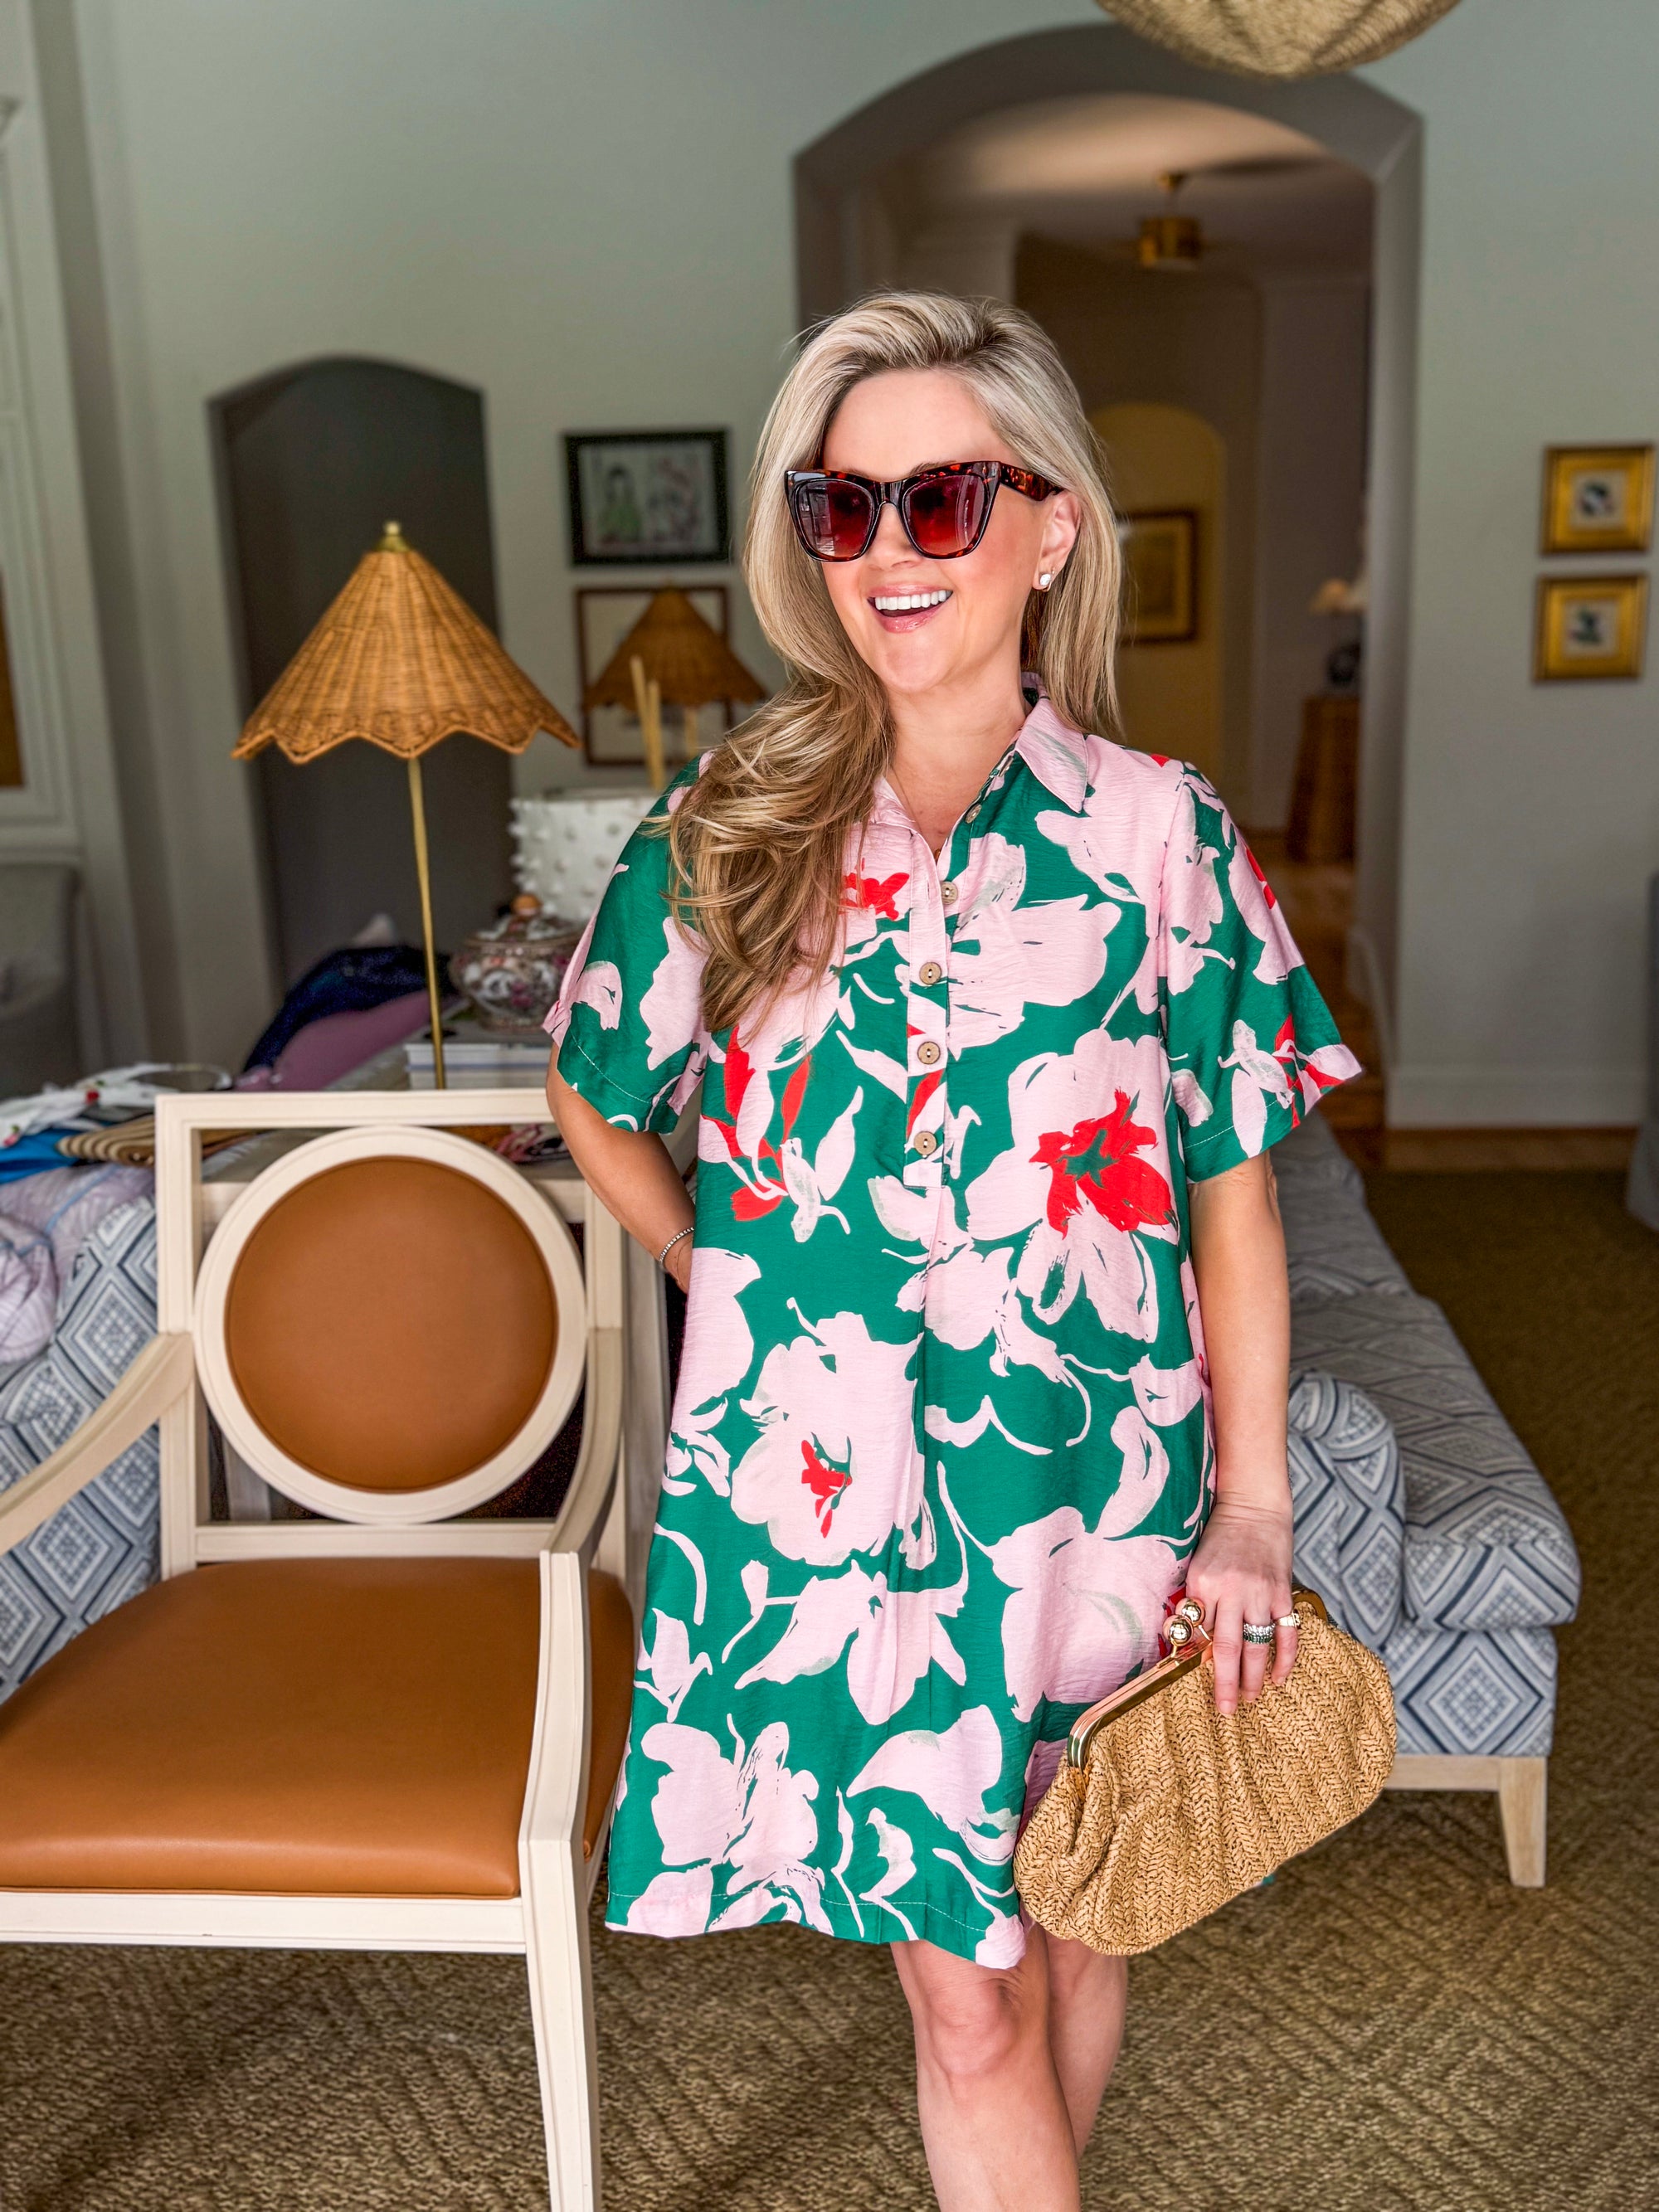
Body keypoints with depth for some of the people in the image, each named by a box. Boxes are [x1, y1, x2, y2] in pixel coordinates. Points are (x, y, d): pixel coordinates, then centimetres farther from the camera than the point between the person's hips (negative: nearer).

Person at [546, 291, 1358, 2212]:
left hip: (1093, 1479, 1)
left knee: (1064, 1924, 19)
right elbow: (597, 1110, 12)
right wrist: (753, 1287, 7)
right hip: (818, 1490, 0)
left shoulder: (1158, 834, -5)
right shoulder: (724, 829, -3)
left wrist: (1252, 1512, -2)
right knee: (965, 1983, 8)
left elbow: (1235, 1198, -2)